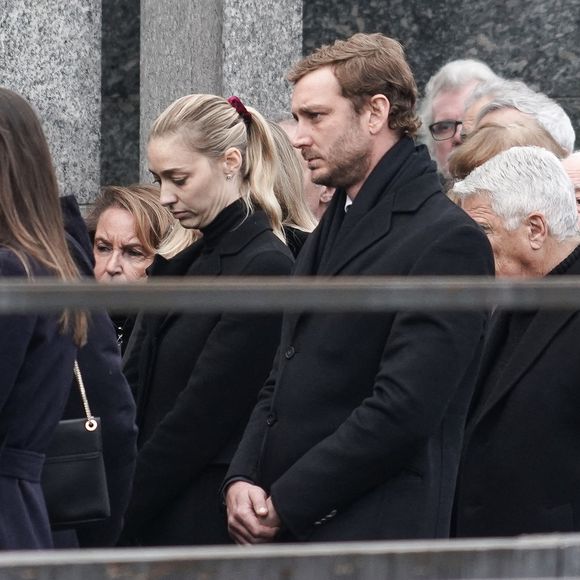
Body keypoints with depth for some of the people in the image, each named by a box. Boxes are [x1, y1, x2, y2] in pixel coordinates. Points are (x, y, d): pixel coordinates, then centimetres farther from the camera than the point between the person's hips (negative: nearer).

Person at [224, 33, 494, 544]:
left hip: (372, 540, -8)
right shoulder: (333, 229, 18)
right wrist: (243, 479, 1)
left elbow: (403, 410, -17)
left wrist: (284, 504, -14)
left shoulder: (447, 241, -10)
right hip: (280, 536, 8)